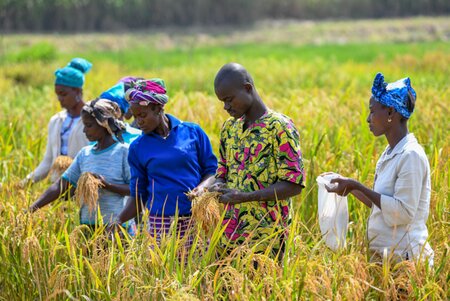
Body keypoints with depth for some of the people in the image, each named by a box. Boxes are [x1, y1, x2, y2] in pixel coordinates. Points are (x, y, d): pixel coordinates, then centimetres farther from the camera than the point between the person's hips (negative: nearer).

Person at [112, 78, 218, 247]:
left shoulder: (193, 132, 4)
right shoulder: (138, 147, 7)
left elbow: (212, 170, 9)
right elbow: (138, 196, 10)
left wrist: (202, 187, -12)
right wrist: (119, 220, -5)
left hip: (196, 220, -1)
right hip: (161, 225, 1)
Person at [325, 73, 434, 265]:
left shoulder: (411, 156, -15)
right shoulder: (390, 153, 13)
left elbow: (403, 211, -21)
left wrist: (359, 187, -19)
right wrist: (351, 187, 9)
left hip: (403, 258, -8)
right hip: (383, 255, 8)